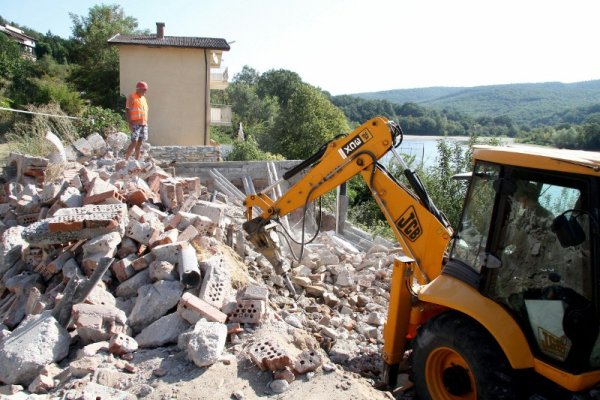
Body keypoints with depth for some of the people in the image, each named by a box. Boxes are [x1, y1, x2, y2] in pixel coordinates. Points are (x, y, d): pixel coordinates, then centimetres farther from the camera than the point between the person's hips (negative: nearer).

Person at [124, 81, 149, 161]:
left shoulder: (143, 98, 18)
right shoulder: (132, 97, -4)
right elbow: (128, 111, -9)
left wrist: (146, 123, 17)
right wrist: (130, 123, -16)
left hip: (144, 124, 7)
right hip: (135, 123, -7)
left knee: (140, 142, 5)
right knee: (134, 142, -13)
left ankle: (137, 160, 9)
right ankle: (126, 159, -8)